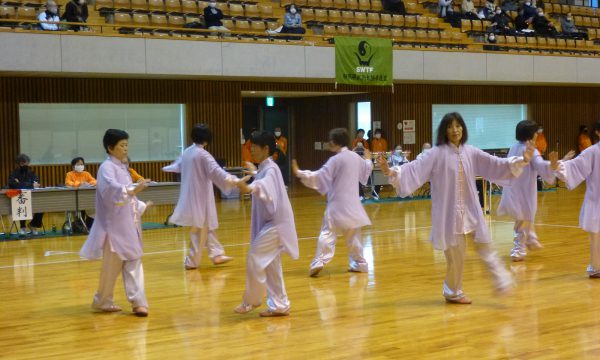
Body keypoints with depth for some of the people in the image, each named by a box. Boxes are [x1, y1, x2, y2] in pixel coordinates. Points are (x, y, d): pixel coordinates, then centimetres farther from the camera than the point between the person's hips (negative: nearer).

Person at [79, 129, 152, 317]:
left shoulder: (122, 168, 13)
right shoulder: (107, 168, -13)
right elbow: (112, 189, -33)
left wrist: (142, 206, 20)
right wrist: (133, 190, -47)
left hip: (128, 224, 8)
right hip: (114, 225, -8)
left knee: (133, 261, 4)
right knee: (112, 265, 0)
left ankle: (138, 302, 4)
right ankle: (102, 302, 16)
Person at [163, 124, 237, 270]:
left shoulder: (187, 152, 9)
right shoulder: (203, 154, -18)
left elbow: (178, 165, 30)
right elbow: (216, 171, -30)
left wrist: (167, 168, 54)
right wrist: (233, 180, -40)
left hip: (190, 196, 9)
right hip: (200, 196, -9)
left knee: (207, 226, 17)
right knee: (200, 229, 1)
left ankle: (217, 254, 20)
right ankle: (192, 261, 6)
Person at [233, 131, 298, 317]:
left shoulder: (270, 169, -19)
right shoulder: (265, 169, 10)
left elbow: (266, 185, -43)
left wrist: (250, 188, -63)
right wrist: (255, 173, 53)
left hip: (274, 223, -10)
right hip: (269, 223, 10)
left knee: (254, 260, -10)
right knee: (270, 265, 11)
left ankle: (251, 300, 5)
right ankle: (279, 305, 17)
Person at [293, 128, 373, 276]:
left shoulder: (335, 160, -14)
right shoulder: (356, 157, 8)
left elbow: (320, 177, -18)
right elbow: (365, 172, 28)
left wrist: (299, 173, -14)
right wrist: (368, 160, 49)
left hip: (337, 204, -7)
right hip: (352, 203, 7)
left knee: (328, 233, -12)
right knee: (353, 235, 18)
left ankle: (319, 262, -23)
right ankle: (359, 263, 25)